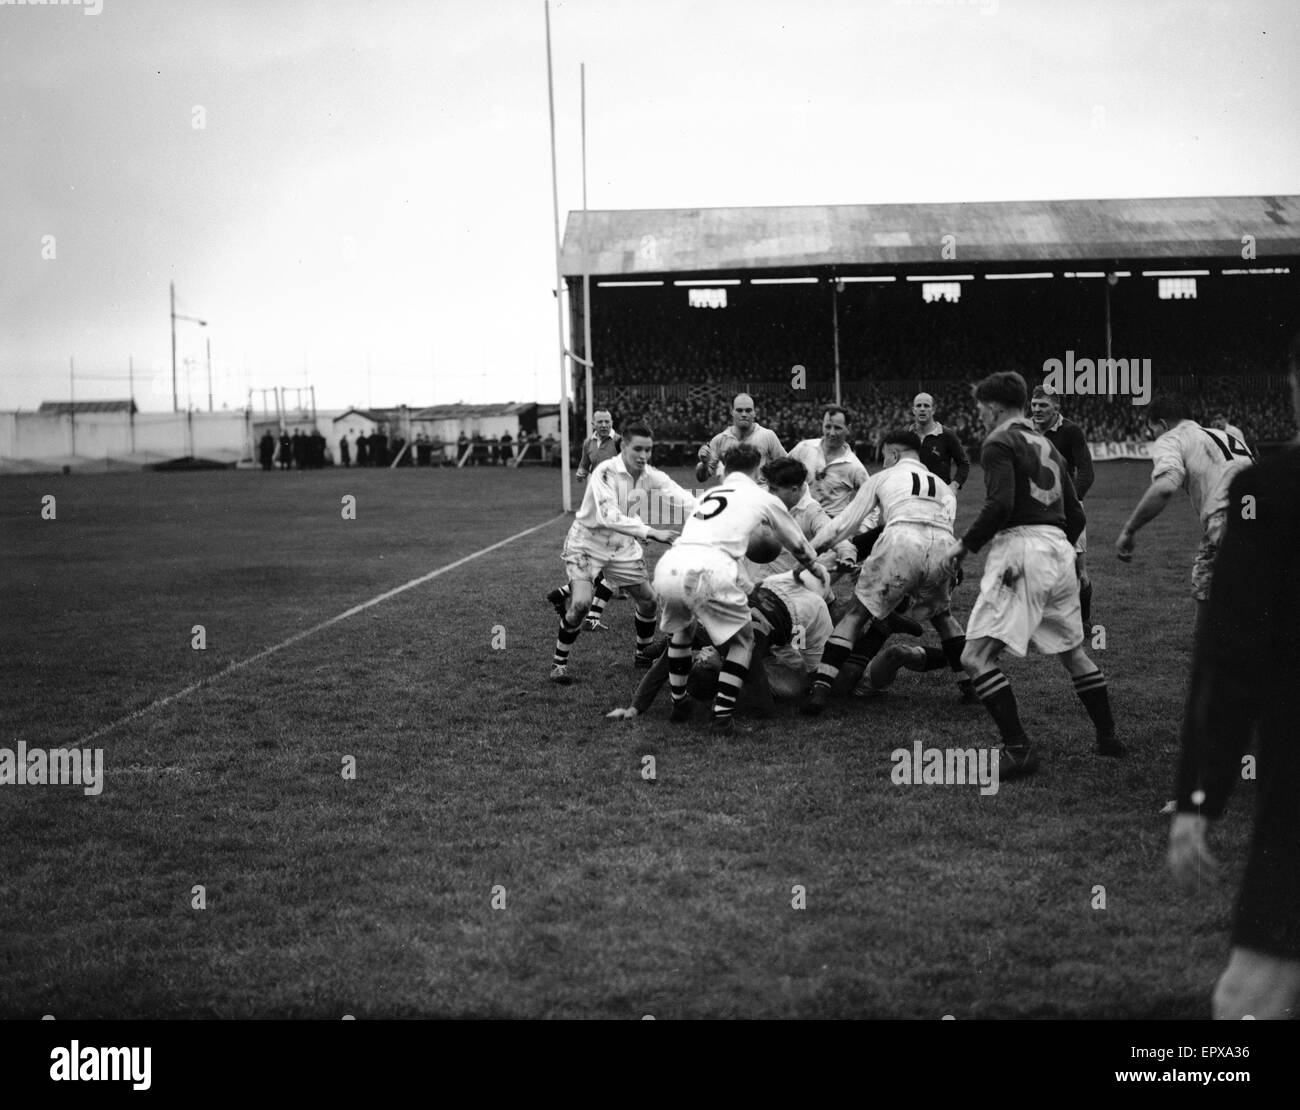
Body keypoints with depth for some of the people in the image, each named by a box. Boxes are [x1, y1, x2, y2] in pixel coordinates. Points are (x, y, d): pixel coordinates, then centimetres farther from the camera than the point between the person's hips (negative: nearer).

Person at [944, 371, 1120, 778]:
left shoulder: (999, 443, -2)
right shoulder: (1047, 446, 22)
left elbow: (1001, 504, -17)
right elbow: (1076, 516, 22)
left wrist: (965, 544, -7)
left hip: (1020, 547, -9)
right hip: (1059, 548, 9)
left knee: (976, 657, -11)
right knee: (1072, 652, 24)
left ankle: (1019, 749, -17)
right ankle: (1108, 737, 30)